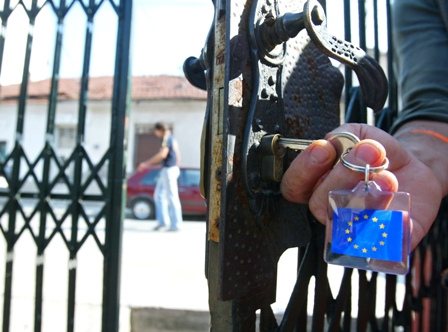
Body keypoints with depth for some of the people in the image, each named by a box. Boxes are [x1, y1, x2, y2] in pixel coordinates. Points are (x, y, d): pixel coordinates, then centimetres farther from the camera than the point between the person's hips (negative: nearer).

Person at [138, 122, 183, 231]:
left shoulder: (167, 138, -13)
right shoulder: (171, 138, 17)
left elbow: (162, 154, -26)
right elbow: (178, 156, 22)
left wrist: (147, 163, -23)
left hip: (168, 170, -10)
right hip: (167, 170, 10)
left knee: (172, 197, -5)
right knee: (159, 195, 12)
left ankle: (175, 224, 1)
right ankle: (162, 221, 13)